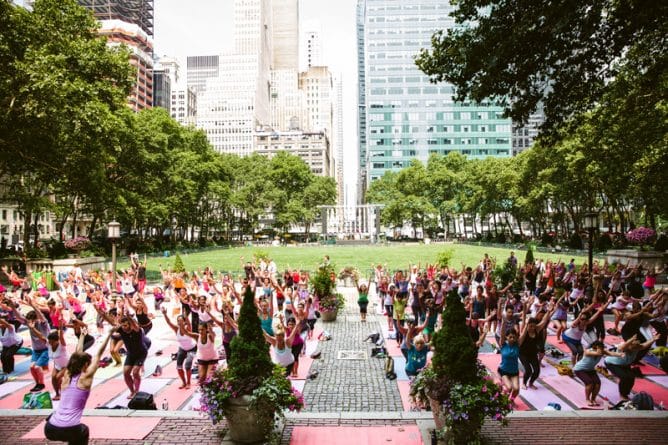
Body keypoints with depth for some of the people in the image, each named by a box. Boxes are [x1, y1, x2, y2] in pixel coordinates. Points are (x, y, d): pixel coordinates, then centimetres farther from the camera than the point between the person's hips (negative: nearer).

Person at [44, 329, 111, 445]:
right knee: (83, 431, 31)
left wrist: (83, 334, 34)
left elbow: (78, 353, 23)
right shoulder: (85, 378, -1)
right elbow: (99, 353, 0)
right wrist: (109, 333, 1)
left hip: (50, 429, 5)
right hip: (69, 430, -4)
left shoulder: (67, 375, 11)